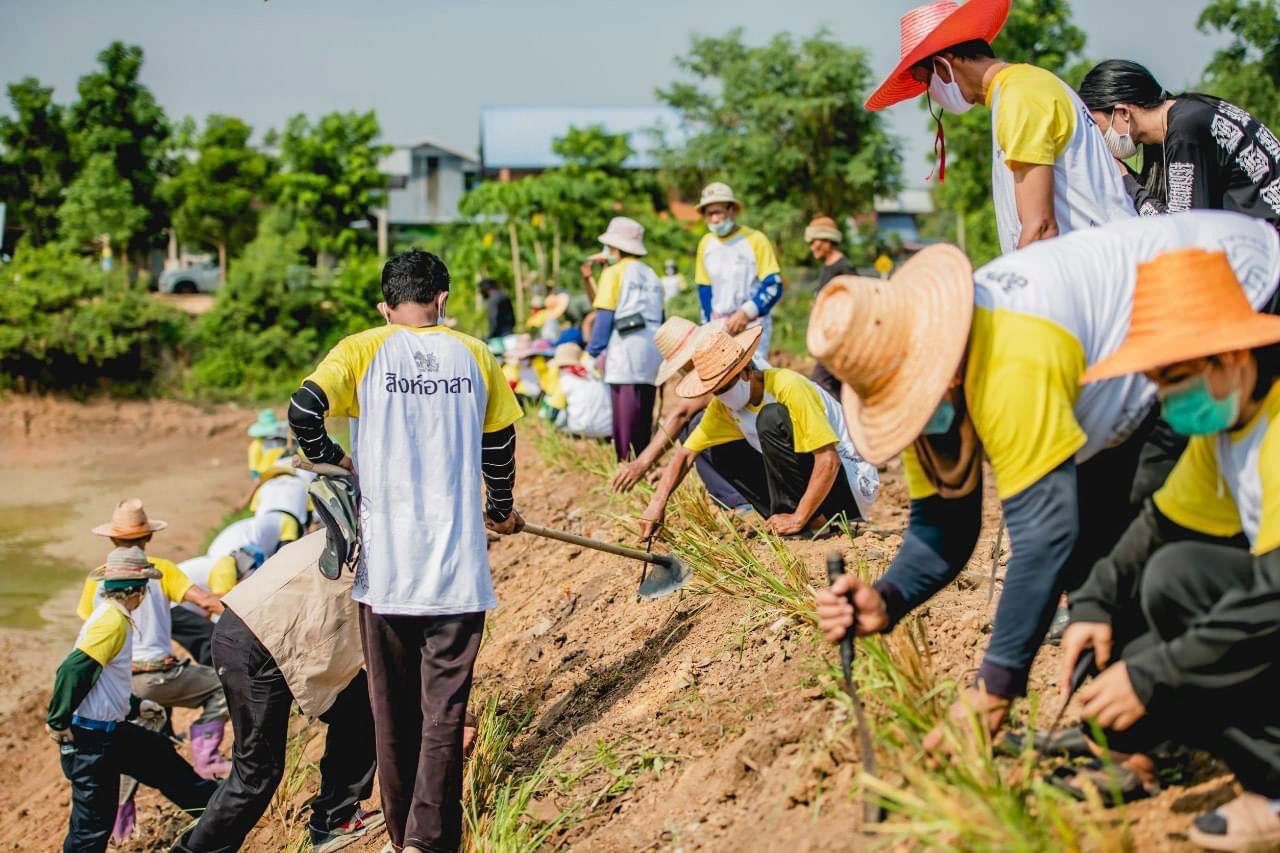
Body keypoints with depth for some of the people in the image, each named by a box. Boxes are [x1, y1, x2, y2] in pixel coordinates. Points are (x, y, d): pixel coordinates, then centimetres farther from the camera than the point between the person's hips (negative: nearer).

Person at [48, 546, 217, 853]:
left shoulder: (108, 615, 10)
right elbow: (72, 671, -28)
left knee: (161, 756, 23)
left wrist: (135, 706, 29)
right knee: (93, 825, -1)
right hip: (90, 739, -10)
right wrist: (59, 723, -22)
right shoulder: (112, 622, -20)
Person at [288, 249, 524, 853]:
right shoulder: (473, 355, 7)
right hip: (458, 565, 0)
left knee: (394, 708, 13)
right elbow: (500, 442, 16)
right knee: (444, 708, 3)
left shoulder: (361, 351, 1)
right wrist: (501, 508, 33)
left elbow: (304, 408, -12)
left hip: (386, 564, 0)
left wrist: (332, 461, 8)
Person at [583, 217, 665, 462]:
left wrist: (593, 352, 1)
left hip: (626, 347, -6)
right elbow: (660, 316, 18)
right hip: (653, 348, 6)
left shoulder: (613, 272, 3)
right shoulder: (651, 275, 20)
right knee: (644, 415, 11)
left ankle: (625, 461, -15)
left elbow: (605, 315, -3)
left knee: (625, 414, -9)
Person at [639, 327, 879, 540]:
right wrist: (658, 503, -14)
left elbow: (829, 461, -28)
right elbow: (686, 454, 1)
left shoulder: (788, 388, -24)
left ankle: (797, 517, -18)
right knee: (722, 453, 1)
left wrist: (798, 519, -28)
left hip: (854, 483, -8)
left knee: (772, 418, -25)